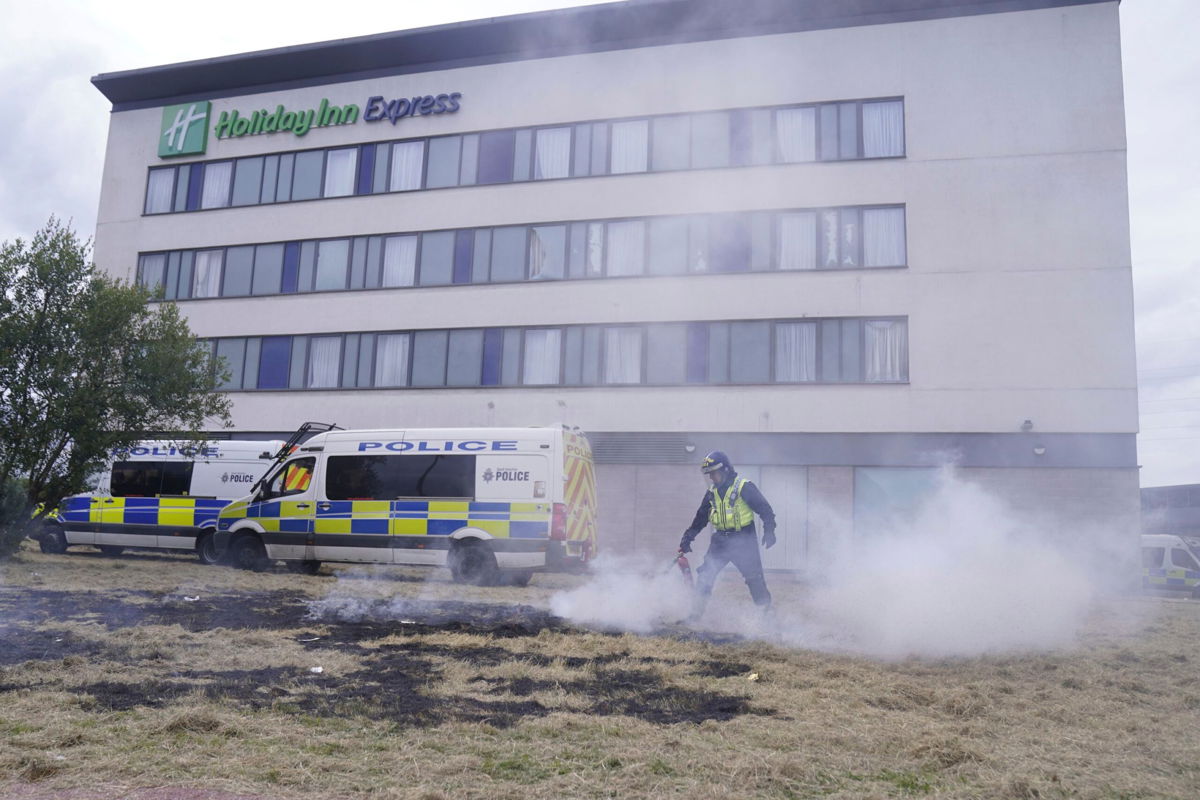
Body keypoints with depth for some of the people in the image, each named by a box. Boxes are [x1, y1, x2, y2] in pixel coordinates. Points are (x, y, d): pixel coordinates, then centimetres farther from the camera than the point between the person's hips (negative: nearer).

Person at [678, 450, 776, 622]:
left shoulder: (744, 487, -10)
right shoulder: (712, 493, 9)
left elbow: (765, 509, -11)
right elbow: (701, 517, 17)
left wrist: (769, 531, -21)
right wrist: (687, 537, 12)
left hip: (743, 540, -6)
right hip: (720, 540, 6)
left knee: (754, 577, -2)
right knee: (705, 574, -1)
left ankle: (768, 613, 15)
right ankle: (696, 613, 6)